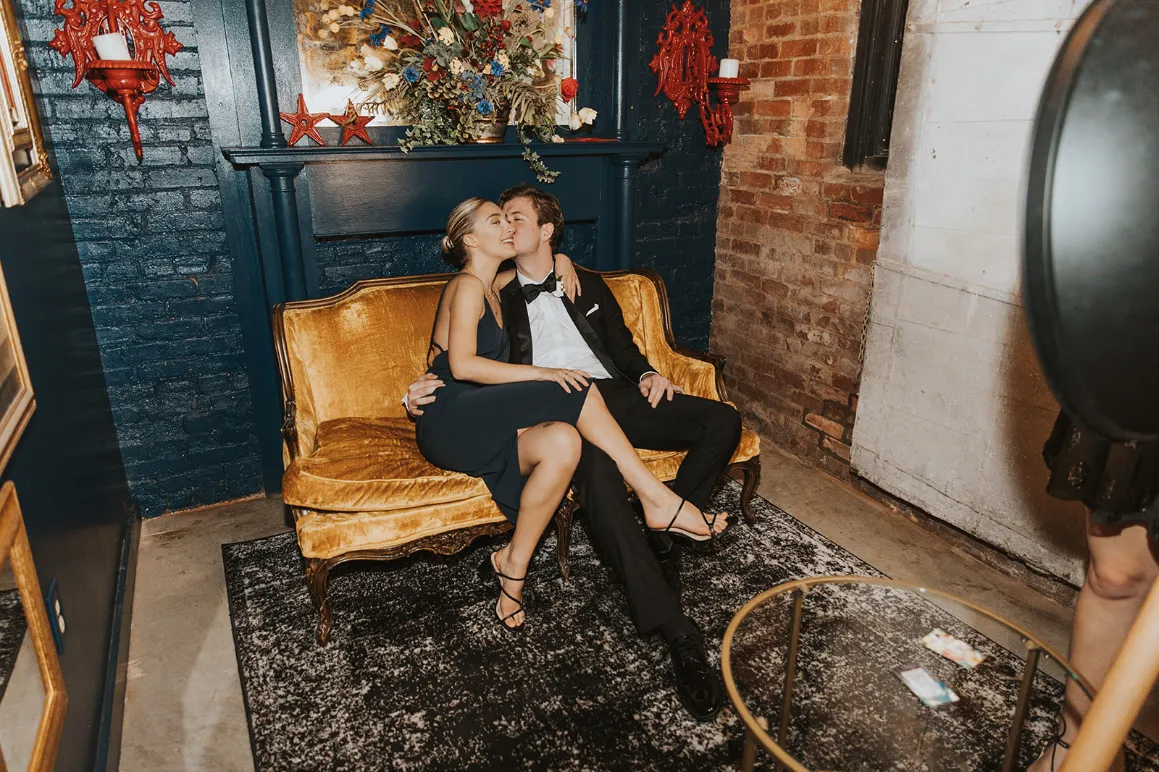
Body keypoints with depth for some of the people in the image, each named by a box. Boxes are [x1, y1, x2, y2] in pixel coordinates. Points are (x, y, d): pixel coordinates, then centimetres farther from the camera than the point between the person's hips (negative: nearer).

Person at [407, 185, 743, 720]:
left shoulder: (587, 286, 26)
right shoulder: (494, 297, 20)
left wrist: (646, 374, 3)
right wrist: (425, 394, -4)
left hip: (613, 393, 4)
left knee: (722, 420, -17)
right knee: (596, 467, -39)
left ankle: (659, 538, -14)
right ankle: (677, 633, -37)